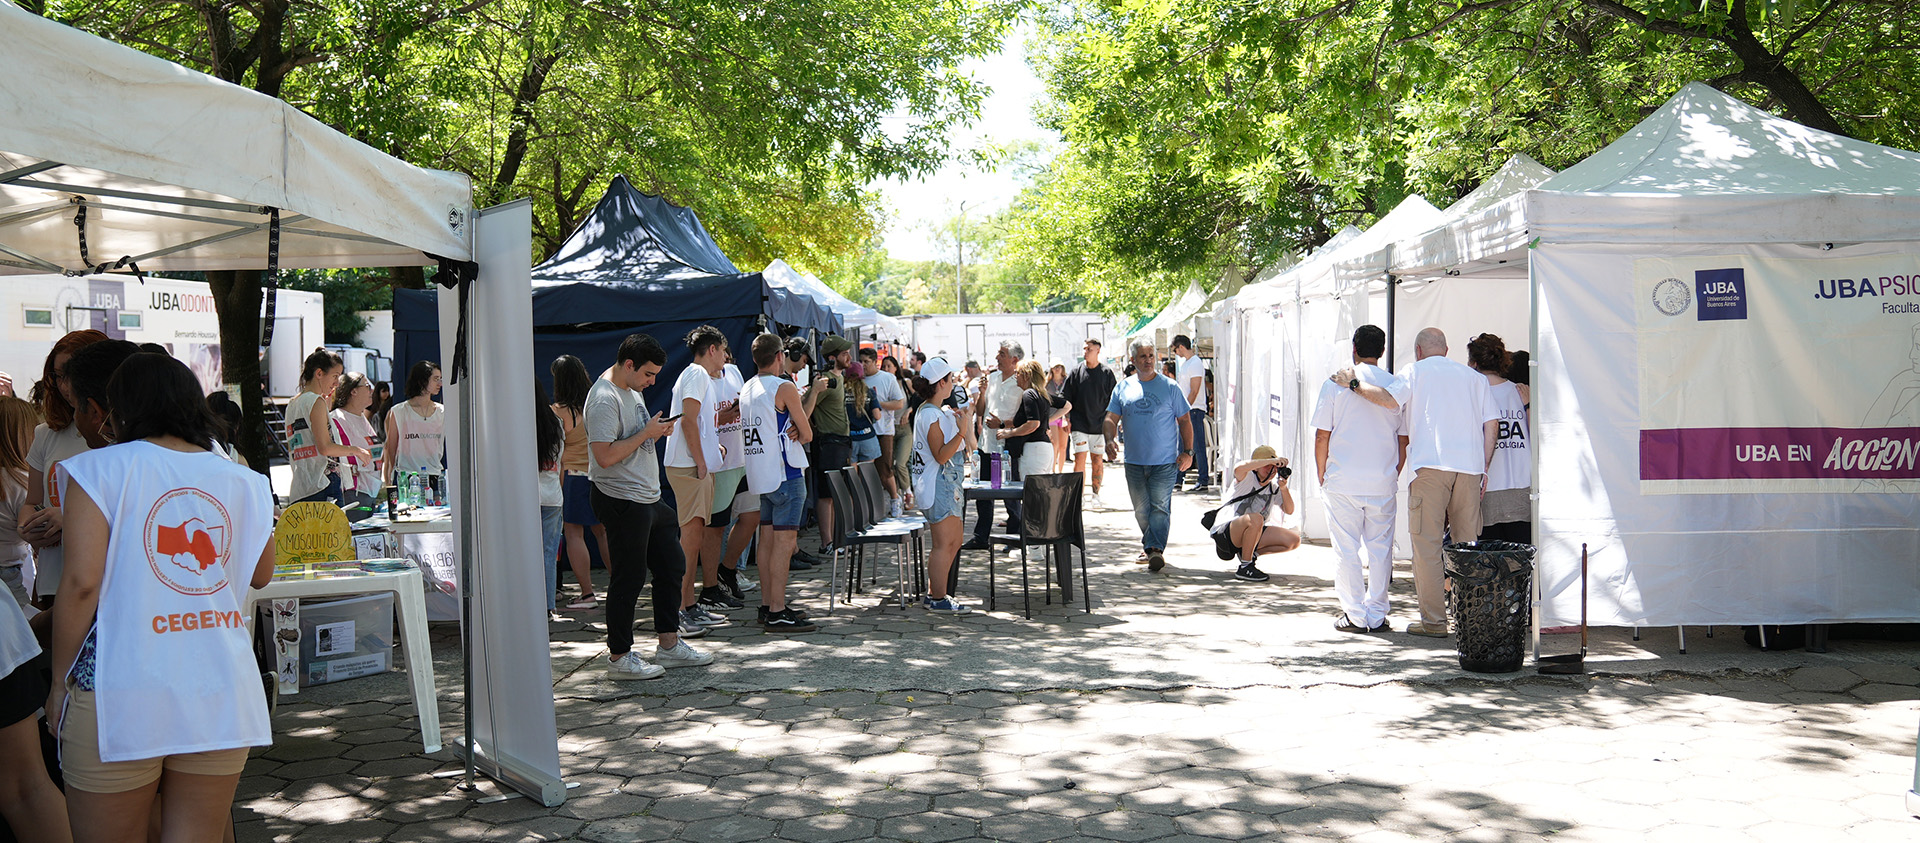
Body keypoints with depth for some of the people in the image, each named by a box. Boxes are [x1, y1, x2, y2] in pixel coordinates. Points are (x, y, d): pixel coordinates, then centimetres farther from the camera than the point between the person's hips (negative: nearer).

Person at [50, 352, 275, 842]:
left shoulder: (100, 470, -2)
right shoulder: (244, 483, 7)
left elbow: (82, 581, -9)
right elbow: (261, 575, 21)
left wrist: (60, 682, 0)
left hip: (120, 697, -3)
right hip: (222, 696, 3)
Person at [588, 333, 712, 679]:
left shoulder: (631, 391, 14)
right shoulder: (604, 398, -18)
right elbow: (605, 456, -25)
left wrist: (656, 431, 5)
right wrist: (647, 433, -19)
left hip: (648, 498, 10)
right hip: (622, 503, -10)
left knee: (672, 566, 14)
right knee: (629, 578, -2)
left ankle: (669, 645, 24)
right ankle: (619, 657, 9)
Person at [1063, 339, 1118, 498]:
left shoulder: (1107, 373, 2)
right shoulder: (1076, 372, 3)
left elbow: (1113, 399, 6)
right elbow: (1066, 398, 7)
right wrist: (1067, 419, 0)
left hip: (1099, 424, 0)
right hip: (1079, 424, 0)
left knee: (1098, 461, 5)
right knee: (1080, 458, -8)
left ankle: (1096, 494, 16)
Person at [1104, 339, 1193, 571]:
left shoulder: (1169, 387, 0)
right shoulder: (1123, 389, 8)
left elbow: (1185, 421, 3)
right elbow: (1111, 418, 8)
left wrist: (1188, 451, -4)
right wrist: (1110, 440, -12)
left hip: (1165, 462, -3)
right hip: (1134, 461, 4)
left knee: (1160, 506, -11)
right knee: (1141, 509, 11)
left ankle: (1155, 549, -15)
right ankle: (1149, 544, 26)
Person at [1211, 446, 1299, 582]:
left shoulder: (1274, 487, 8)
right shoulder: (1248, 478, -11)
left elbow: (1289, 510, -1)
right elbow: (1238, 468, -36)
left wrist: (1284, 488, -18)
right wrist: (1272, 460, -36)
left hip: (1253, 533, 7)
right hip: (1223, 534, -7)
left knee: (1294, 540, -4)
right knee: (1256, 519, -39)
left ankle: (1251, 554, 7)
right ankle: (1245, 567, -23)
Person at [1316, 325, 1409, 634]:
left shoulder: (1334, 384, -3)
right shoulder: (1396, 385, 3)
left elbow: (1322, 436, -3)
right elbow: (1404, 440, 6)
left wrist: (1322, 476, 9)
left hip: (1342, 481, -2)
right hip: (1383, 483, 2)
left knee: (1346, 549, 4)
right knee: (1380, 548, 9)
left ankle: (1355, 615, 6)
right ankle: (1377, 616, 12)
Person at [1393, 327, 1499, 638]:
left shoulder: (1414, 371, 10)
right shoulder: (1474, 376, 20)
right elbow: (1492, 423, 12)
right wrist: (1483, 467, 14)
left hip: (1430, 464, -4)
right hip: (1469, 466, 4)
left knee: (1427, 544, -2)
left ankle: (1434, 620, -3)